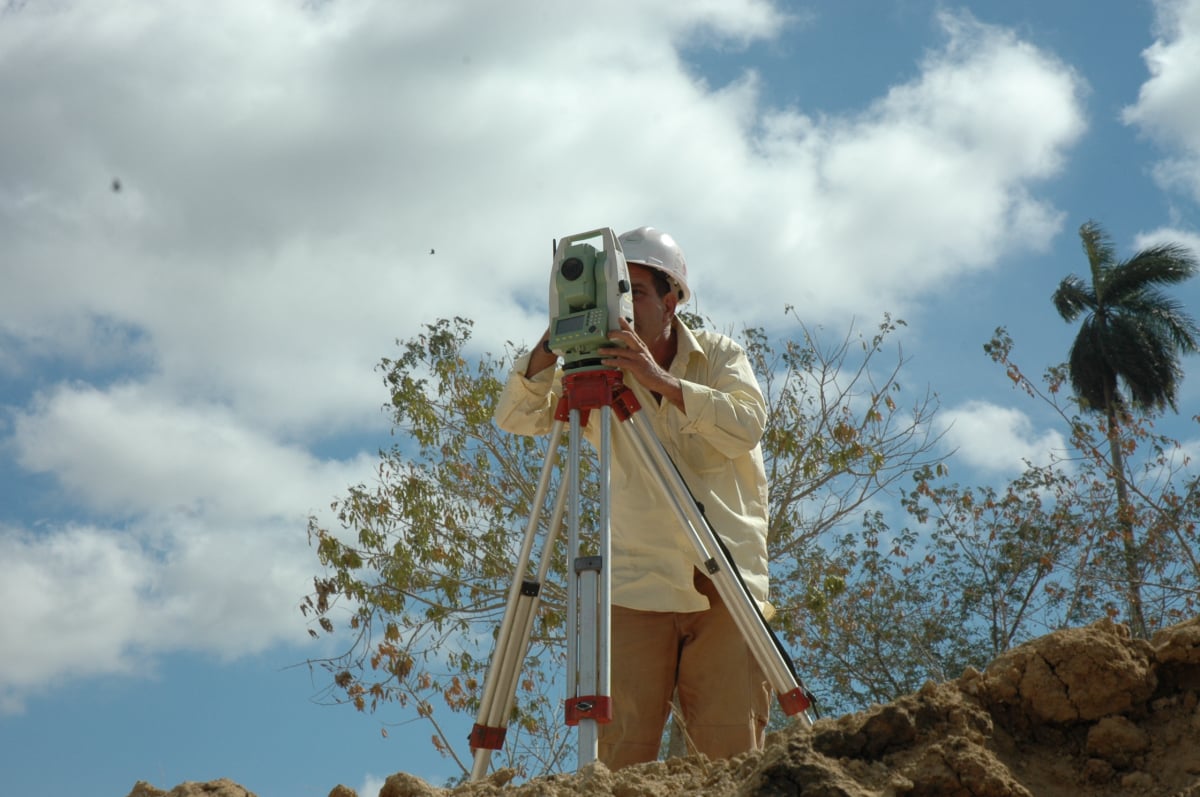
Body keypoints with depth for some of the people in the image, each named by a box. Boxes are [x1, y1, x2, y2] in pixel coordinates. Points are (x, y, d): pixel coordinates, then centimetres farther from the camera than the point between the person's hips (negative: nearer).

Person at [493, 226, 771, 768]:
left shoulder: (720, 355, 4)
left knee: (734, 756, -1)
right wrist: (554, 340, -18)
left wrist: (660, 380, -24)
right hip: (636, 588, 1)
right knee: (623, 755, -4)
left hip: (726, 585, 0)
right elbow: (515, 417, -4)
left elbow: (746, 426, -14)